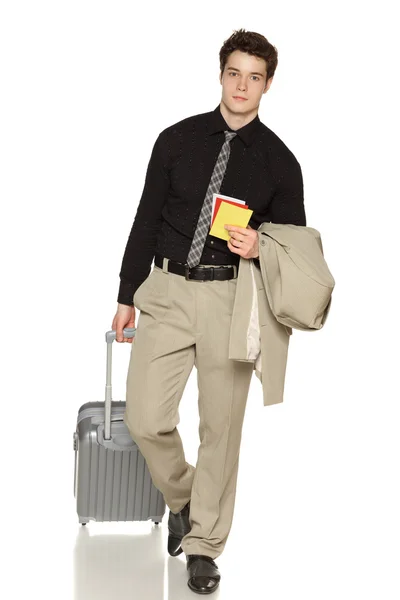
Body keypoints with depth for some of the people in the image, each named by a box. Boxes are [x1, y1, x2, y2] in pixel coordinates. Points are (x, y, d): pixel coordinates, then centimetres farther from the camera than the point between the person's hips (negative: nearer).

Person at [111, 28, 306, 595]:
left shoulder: (279, 160, 3)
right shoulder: (178, 139, 5)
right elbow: (146, 220, 8)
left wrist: (260, 247, -14)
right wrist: (126, 297, 8)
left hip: (232, 299, -1)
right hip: (166, 291, 1)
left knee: (221, 426, 4)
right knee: (145, 419, -4)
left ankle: (203, 545, 19)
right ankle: (182, 500, 26)